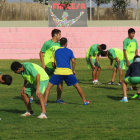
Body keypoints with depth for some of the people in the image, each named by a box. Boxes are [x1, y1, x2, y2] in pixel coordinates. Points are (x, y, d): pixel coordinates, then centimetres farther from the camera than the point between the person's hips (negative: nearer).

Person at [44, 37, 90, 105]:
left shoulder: (56, 52, 16)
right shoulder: (69, 51, 11)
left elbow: (53, 64, 17)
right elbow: (73, 61, 0)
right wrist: (74, 70, 13)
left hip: (58, 72, 0)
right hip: (68, 71, 0)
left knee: (48, 86, 6)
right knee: (77, 86, 16)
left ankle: (45, 102, -8)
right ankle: (84, 101, 18)